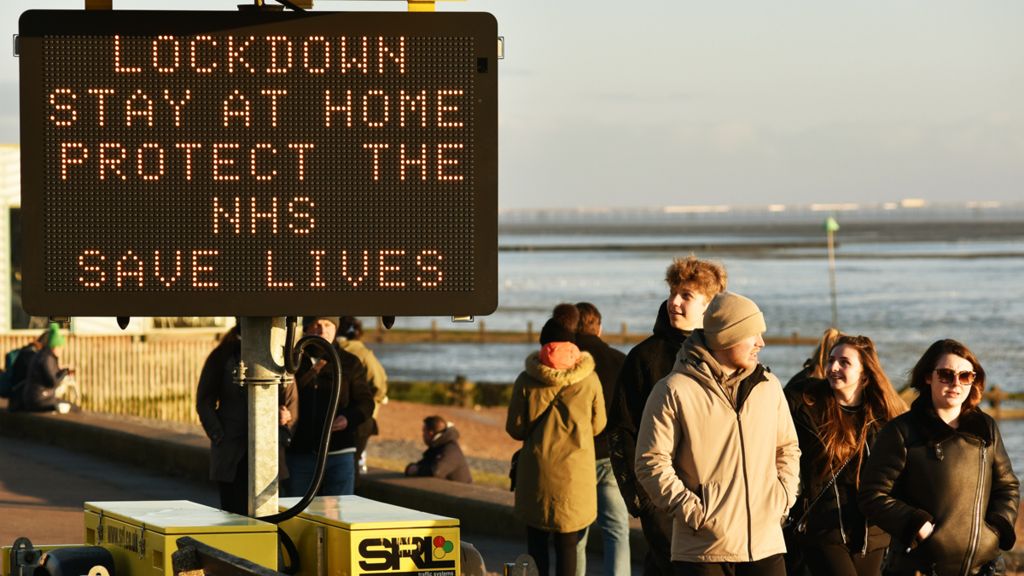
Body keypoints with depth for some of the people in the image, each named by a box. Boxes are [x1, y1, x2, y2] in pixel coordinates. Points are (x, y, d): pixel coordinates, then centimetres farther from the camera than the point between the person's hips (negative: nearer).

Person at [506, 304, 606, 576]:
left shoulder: (526, 380, -6)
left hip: (536, 472, 0)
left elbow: (515, 428, 1)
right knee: (567, 545, 5)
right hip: (575, 472, 0)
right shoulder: (588, 379, -5)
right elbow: (597, 425, 6)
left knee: (537, 544, 10)